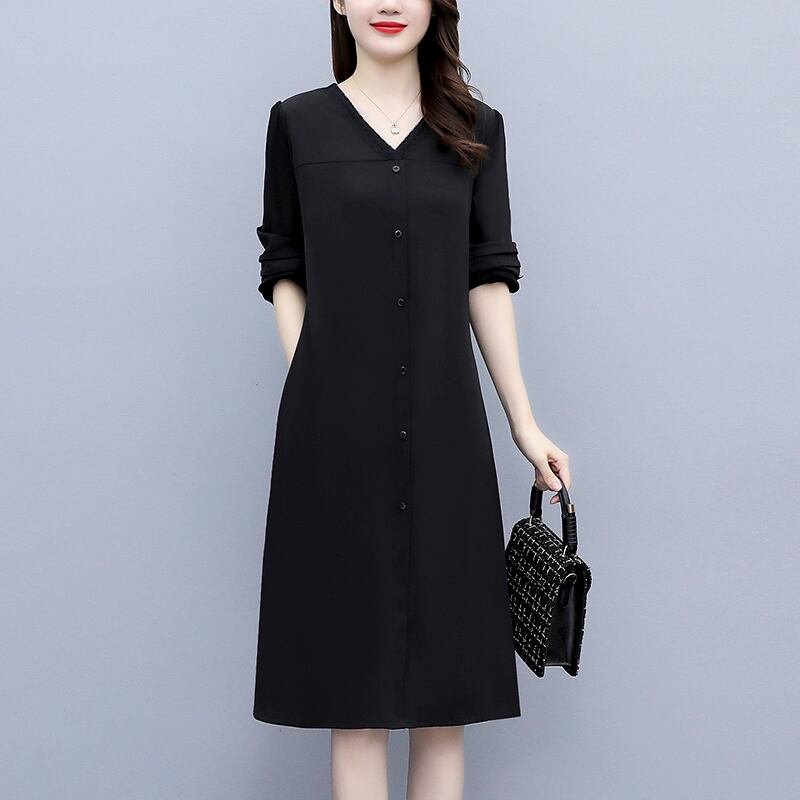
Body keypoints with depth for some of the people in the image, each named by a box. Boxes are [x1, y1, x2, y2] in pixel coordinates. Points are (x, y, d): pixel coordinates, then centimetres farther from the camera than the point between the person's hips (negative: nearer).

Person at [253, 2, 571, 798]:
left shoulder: (476, 130, 10)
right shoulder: (297, 123, 5)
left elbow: (488, 279, 8)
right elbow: (285, 273, 6)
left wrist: (525, 424, 5)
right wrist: (314, 394, -5)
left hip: (444, 427, 2)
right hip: (336, 432, -2)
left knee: (445, 679, 4)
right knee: (353, 667, 1)